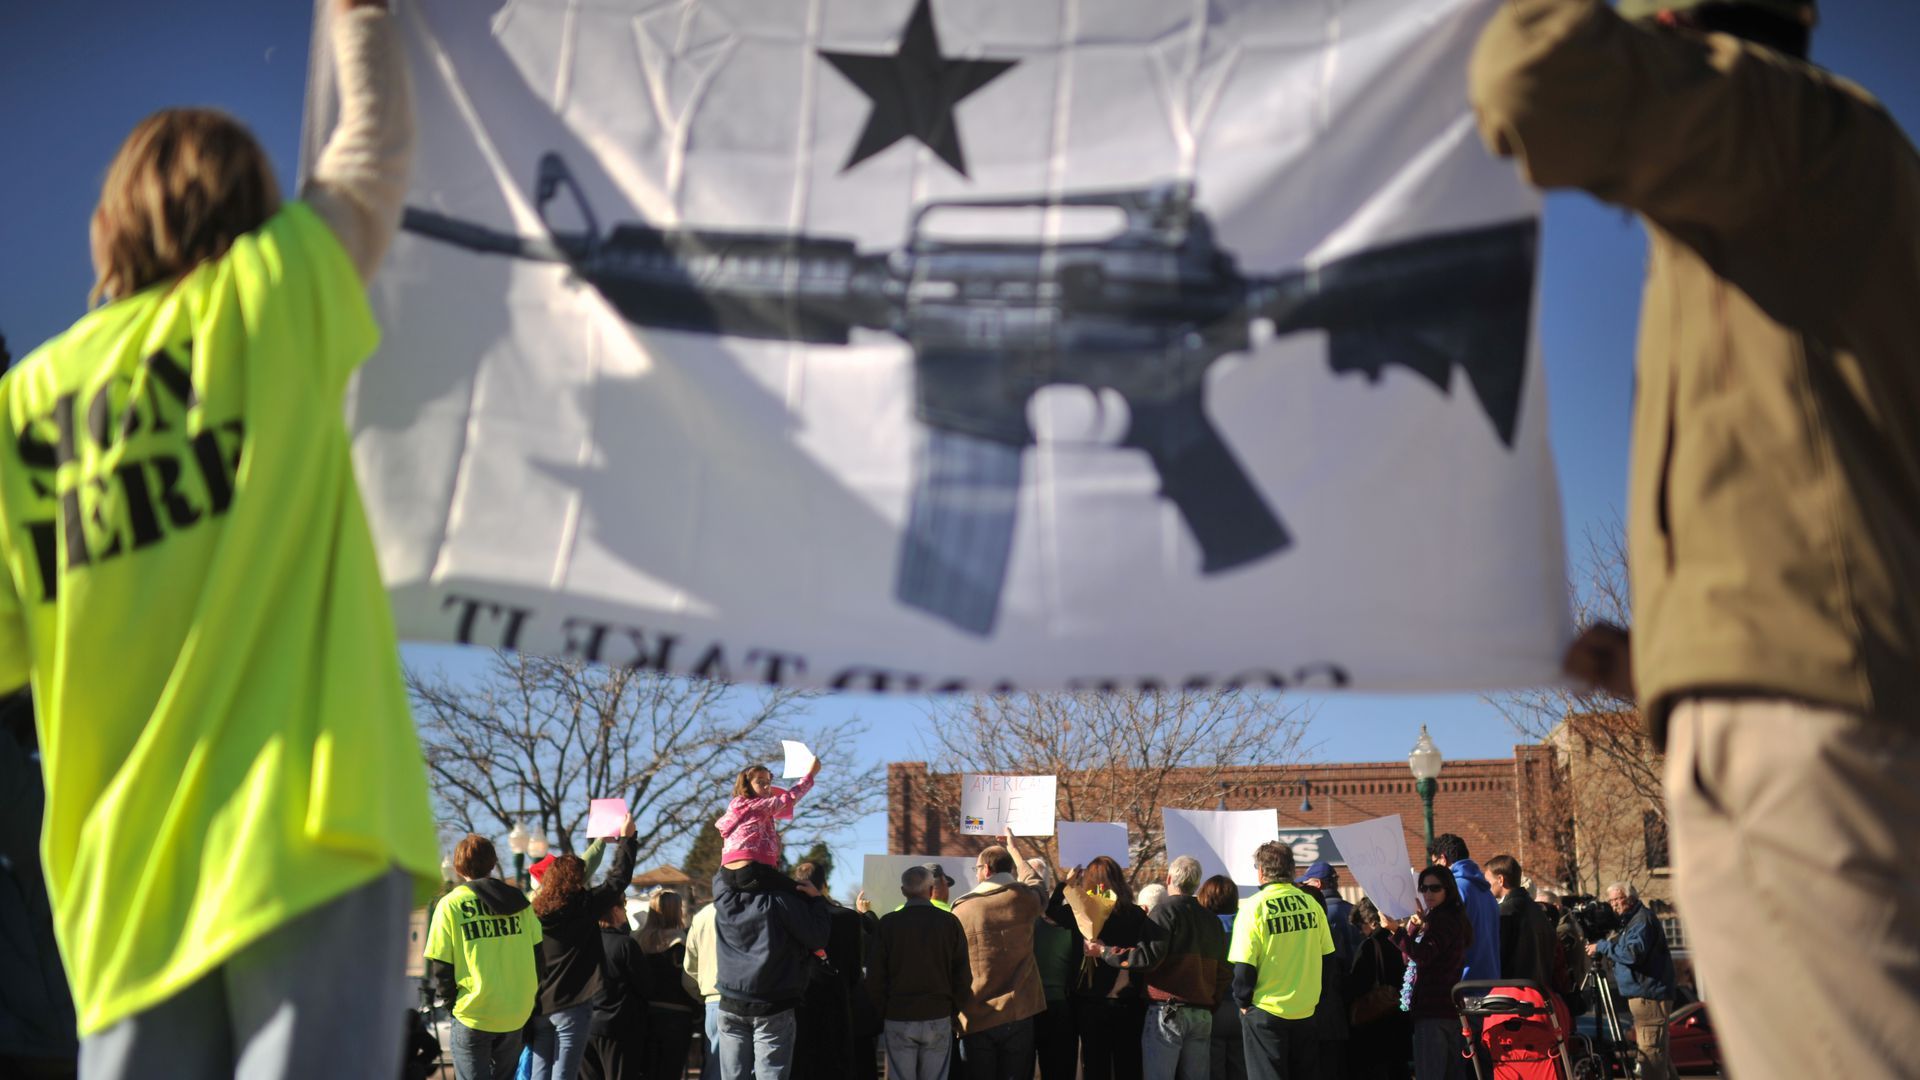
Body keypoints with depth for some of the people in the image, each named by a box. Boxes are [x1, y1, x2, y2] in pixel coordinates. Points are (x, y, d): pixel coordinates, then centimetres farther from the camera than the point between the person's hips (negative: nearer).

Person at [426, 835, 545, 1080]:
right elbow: (539, 954, 6)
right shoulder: (518, 901, 4)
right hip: (517, 1014, 4)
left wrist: (451, 998, 9)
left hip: (473, 1016, -4)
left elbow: (440, 965, -7)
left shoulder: (450, 905, -7)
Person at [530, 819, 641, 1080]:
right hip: (572, 1007, -5)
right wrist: (627, 838, 13)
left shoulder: (536, 913, 5)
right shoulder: (583, 906, -6)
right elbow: (619, 878, 1)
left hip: (538, 1008, 5)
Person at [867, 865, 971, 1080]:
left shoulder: (888, 923, -3)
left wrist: (880, 1015, 9)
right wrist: (953, 1012, 11)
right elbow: (963, 976, -1)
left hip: (898, 1020, 0)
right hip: (939, 1019, 0)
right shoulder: (950, 922, -2)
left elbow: (875, 976, -1)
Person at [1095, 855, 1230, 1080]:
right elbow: (1222, 973, 14)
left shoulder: (1165, 910, -5)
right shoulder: (1213, 920, 16)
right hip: (1203, 1015, 7)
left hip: (1167, 1011, -6)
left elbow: (1147, 957, -15)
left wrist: (1105, 951, -7)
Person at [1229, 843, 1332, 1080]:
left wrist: (1244, 1002, 2)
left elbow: (1244, 965, -13)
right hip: (1306, 1011, 4)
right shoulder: (1311, 904, 0)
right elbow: (1326, 956, 6)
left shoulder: (1254, 907, -12)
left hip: (1266, 1013, -4)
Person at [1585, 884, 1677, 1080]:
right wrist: (1612, 944, 10)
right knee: (1658, 1051, 15)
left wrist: (1602, 947, -14)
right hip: (1644, 994, 11)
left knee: (1650, 1052, -13)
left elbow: (1634, 953, -22)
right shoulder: (1630, 921, 21)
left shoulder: (1643, 920, -10)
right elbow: (1625, 952, 27)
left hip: (1649, 996, -11)